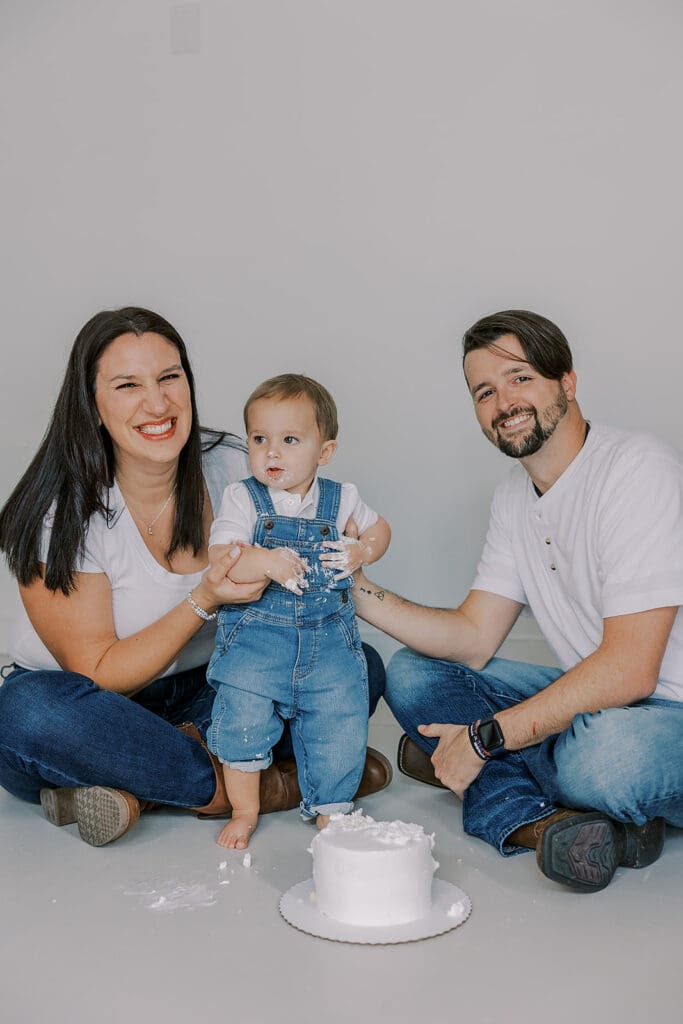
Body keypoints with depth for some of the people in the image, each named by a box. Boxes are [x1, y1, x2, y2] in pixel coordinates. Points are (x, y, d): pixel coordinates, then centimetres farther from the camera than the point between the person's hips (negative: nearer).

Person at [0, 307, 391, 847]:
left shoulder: (234, 468, -9)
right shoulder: (62, 515, -20)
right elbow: (98, 676, -18)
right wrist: (204, 601, -29)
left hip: (198, 695, 5)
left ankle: (138, 788, -18)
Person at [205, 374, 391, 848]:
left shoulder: (341, 499, 4)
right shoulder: (243, 499, -3)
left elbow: (379, 527, 21)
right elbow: (218, 560, -12)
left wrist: (361, 552, -1)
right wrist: (264, 562, -30)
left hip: (330, 637, 2)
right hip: (256, 635, -1)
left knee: (341, 721, 1)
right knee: (244, 717, -7)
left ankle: (331, 810, 24)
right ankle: (244, 810, 17)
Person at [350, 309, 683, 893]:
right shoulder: (514, 500, 7)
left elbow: (629, 668, -24)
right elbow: (474, 640, 5)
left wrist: (485, 737, -20)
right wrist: (359, 594, -7)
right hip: (594, 698, 8)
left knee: (606, 755, -41)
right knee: (412, 673, 0)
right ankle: (537, 820, -20)